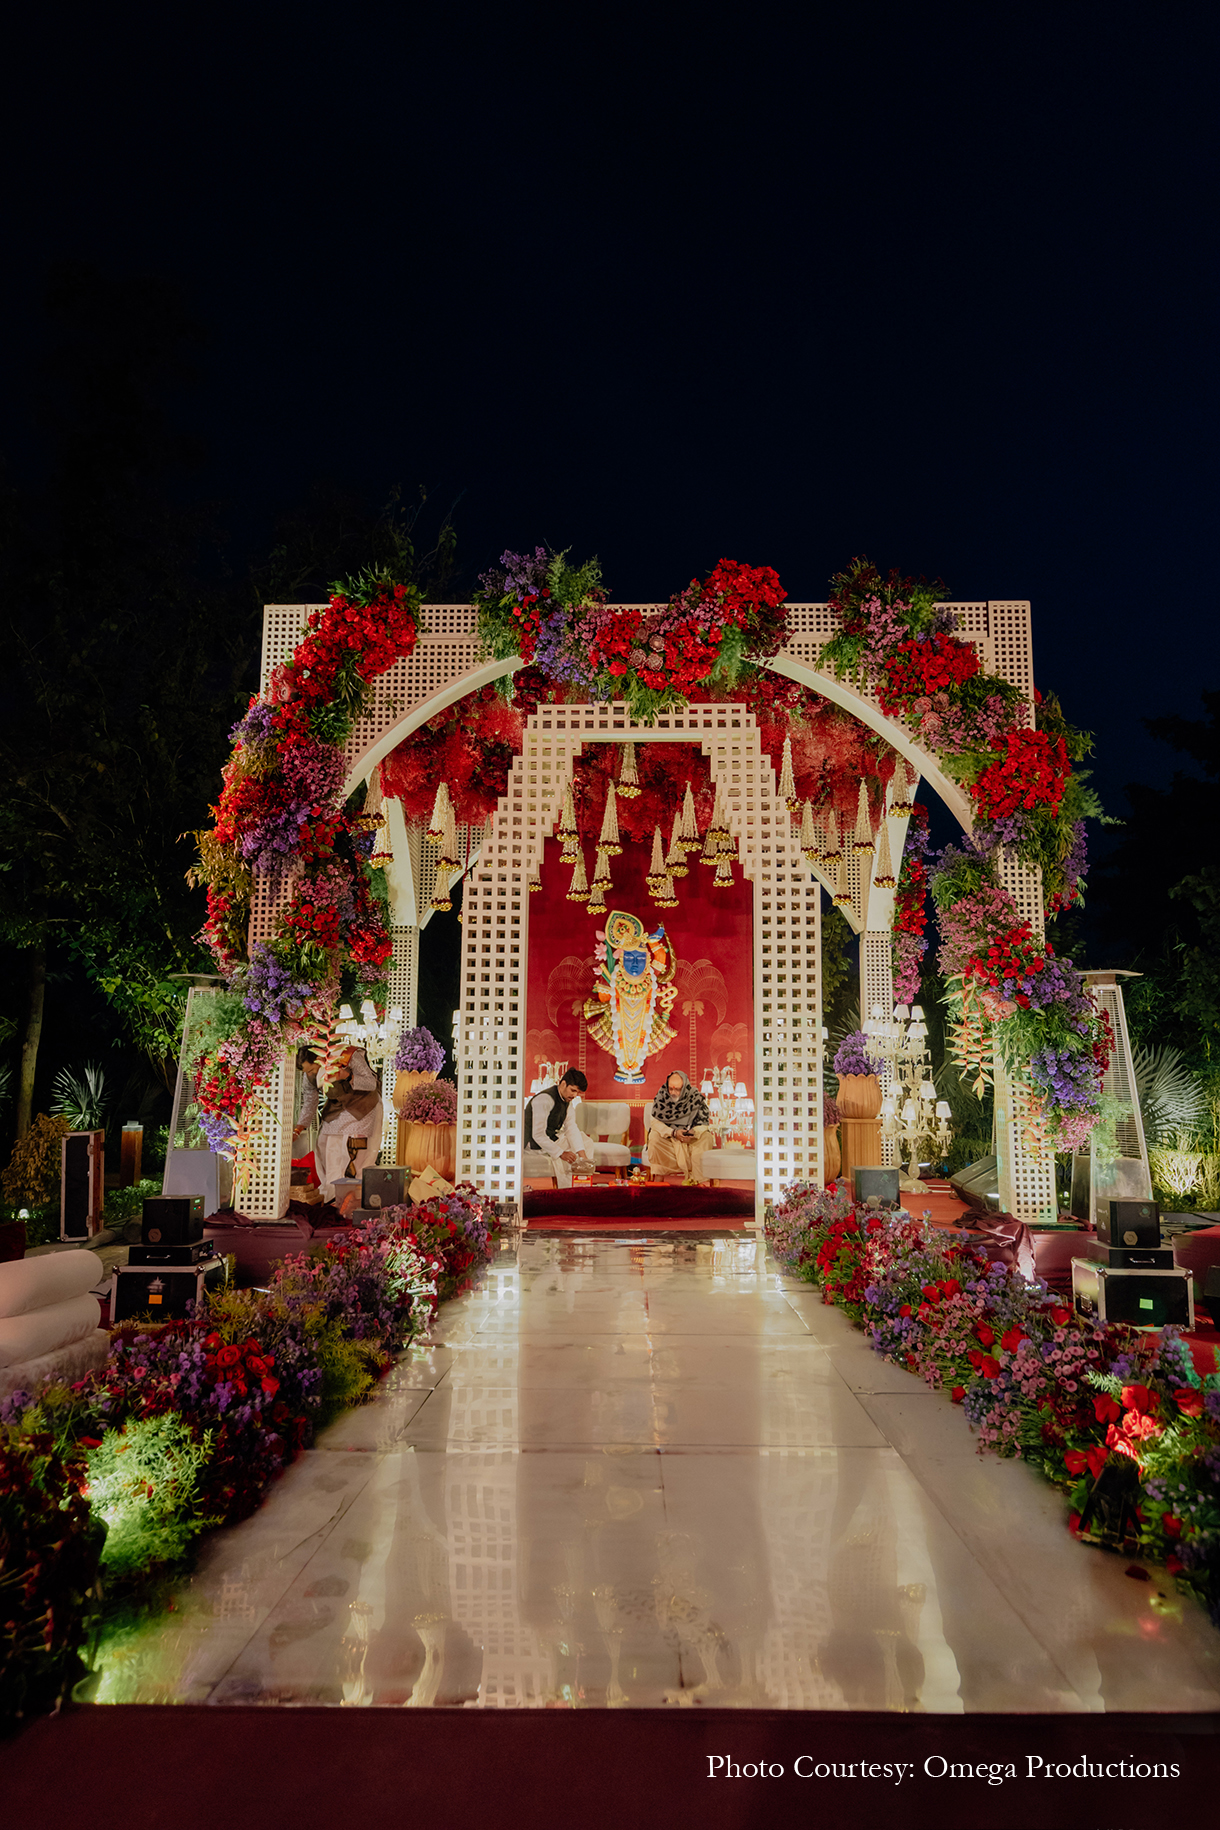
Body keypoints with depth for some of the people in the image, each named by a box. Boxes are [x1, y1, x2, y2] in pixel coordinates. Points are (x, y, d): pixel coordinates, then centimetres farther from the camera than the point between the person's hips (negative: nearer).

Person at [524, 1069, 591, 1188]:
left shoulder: (567, 1100, 1)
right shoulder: (544, 1099, -28)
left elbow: (571, 1129, -4)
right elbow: (538, 1135, -30)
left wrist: (582, 1156, -15)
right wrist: (561, 1153, -32)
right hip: (534, 1143, -9)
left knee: (585, 1140, 6)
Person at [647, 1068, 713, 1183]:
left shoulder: (696, 1097, -9)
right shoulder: (661, 1097, -8)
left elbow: (705, 1122, -11)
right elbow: (654, 1121, -14)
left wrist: (693, 1133, -32)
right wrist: (673, 1133, -27)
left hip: (692, 1138, 1)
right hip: (667, 1138, 0)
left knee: (706, 1137, -28)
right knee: (654, 1136, -30)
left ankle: (696, 1179, -22)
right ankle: (658, 1177, -21)